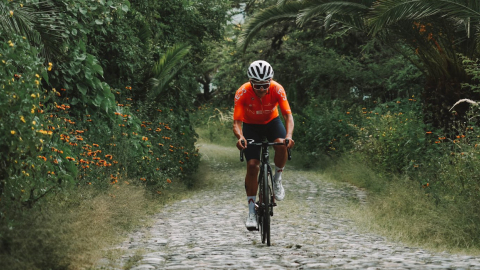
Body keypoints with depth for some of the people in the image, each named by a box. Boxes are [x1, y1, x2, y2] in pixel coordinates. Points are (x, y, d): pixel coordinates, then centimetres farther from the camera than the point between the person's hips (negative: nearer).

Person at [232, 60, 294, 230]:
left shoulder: (277, 90, -27)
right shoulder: (242, 93, -30)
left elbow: (288, 115, -30)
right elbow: (237, 122, -31)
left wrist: (289, 135, -49)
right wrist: (240, 137, -53)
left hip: (271, 122, 1)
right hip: (251, 125, 0)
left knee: (281, 145, -32)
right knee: (252, 166, -12)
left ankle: (277, 179, -4)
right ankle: (251, 212, -4)